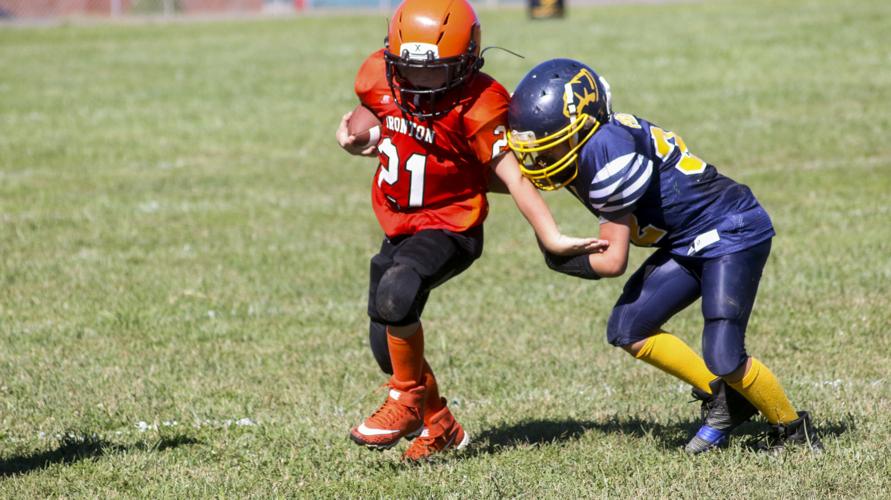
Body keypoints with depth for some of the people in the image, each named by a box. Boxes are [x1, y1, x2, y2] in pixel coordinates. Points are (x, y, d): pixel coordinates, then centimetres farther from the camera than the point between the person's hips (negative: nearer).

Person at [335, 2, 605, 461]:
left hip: (450, 229, -7)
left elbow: (514, 178, -24)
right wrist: (357, 137, -7)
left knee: (396, 292, -34)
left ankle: (407, 400, -12)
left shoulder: (476, 108, -23)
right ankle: (439, 426, 34)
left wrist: (552, 238, -34)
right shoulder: (379, 79, -8)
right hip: (399, 228, 7)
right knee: (386, 344, 11)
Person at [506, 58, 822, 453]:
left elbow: (612, 261, -21)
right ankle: (721, 398, 12)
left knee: (722, 357, -16)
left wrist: (558, 258, -8)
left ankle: (791, 428, 9)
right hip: (687, 245, 9)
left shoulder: (607, 150, -28)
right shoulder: (577, 148, -3)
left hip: (733, 234, -9)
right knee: (627, 329, 0)